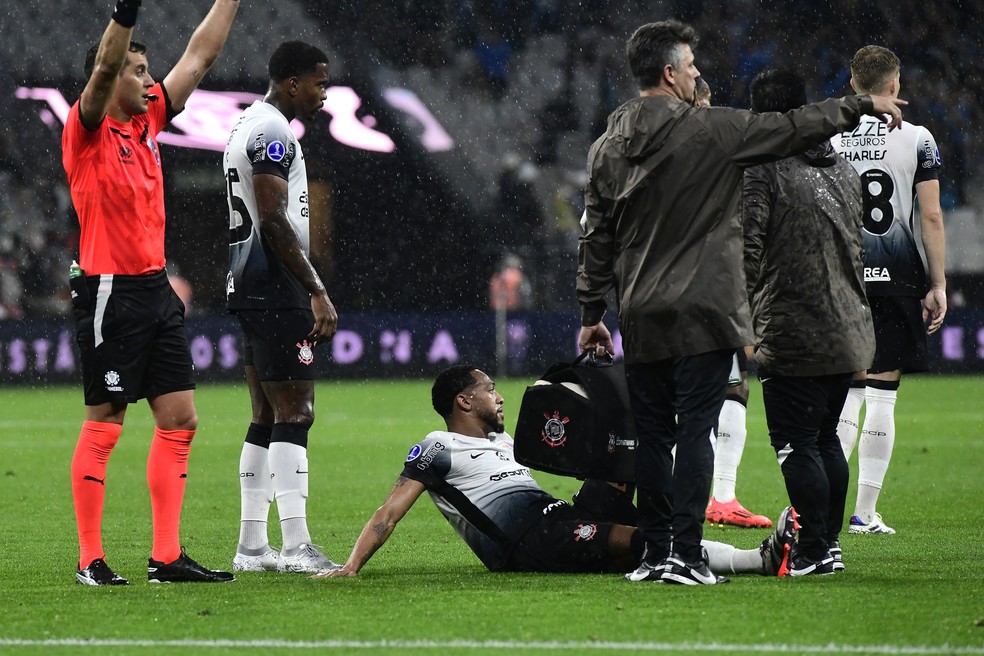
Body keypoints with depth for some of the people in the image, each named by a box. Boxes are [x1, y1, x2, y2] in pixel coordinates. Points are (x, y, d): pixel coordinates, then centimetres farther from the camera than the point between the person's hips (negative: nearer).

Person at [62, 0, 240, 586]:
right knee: (104, 426, -3)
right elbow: (105, 66, -26)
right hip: (110, 292, -8)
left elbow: (200, 57, 17)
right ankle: (90, 560, 2)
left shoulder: (148, 122, 12)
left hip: (156, 290, 8)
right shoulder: (88, 131, -8)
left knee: (180, 420, 5)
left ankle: (167, 557, 8)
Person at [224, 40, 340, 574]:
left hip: (248, 287, 11)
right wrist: (318, 293, -19)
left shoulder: (248, 127, 19)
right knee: (294, 413, -12)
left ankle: (251, 545, 12)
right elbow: (275, 222, -20)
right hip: (274, 287, -11)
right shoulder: (272, 134, -13)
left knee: (266, 419, 12)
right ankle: (295, 545, -17)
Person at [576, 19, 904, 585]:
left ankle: (657, 553, 8)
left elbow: (597, 237, 12)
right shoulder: (712, 131, -7)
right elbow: (795, 129, -2)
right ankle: (686, 554, -10)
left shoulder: (607, 148, 8)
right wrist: (864, 106, 11)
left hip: (642, 320, 5)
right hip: (703, 314, -5)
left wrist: (592, 314, 19)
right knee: (695, 431, -5)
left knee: (653, 435, 9)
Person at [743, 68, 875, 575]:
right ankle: (829, 541, 20)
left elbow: (747, 253, -15)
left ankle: (815, 548, -4)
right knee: (826, 438, 17)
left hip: (790, 337, -7)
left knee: (796, 443, -2)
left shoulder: (762, 171, -11)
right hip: (848, 333, 7)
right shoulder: (843, 171, 12)